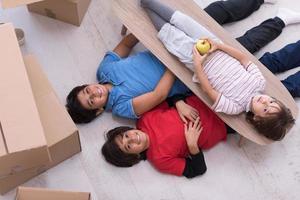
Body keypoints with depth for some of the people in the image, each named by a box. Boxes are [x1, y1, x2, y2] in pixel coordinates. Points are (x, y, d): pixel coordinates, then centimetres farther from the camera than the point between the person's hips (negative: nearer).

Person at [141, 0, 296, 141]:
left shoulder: (234, 108, -25)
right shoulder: (260, 83, -16)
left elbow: (207, 89, -22)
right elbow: (244, 58, -11)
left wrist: (197, 64, -24)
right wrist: (218, 45, -19)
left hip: (196, 60, -3)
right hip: (217, 51, 4)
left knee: (169, 32, 1)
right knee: (183, 21, 5)